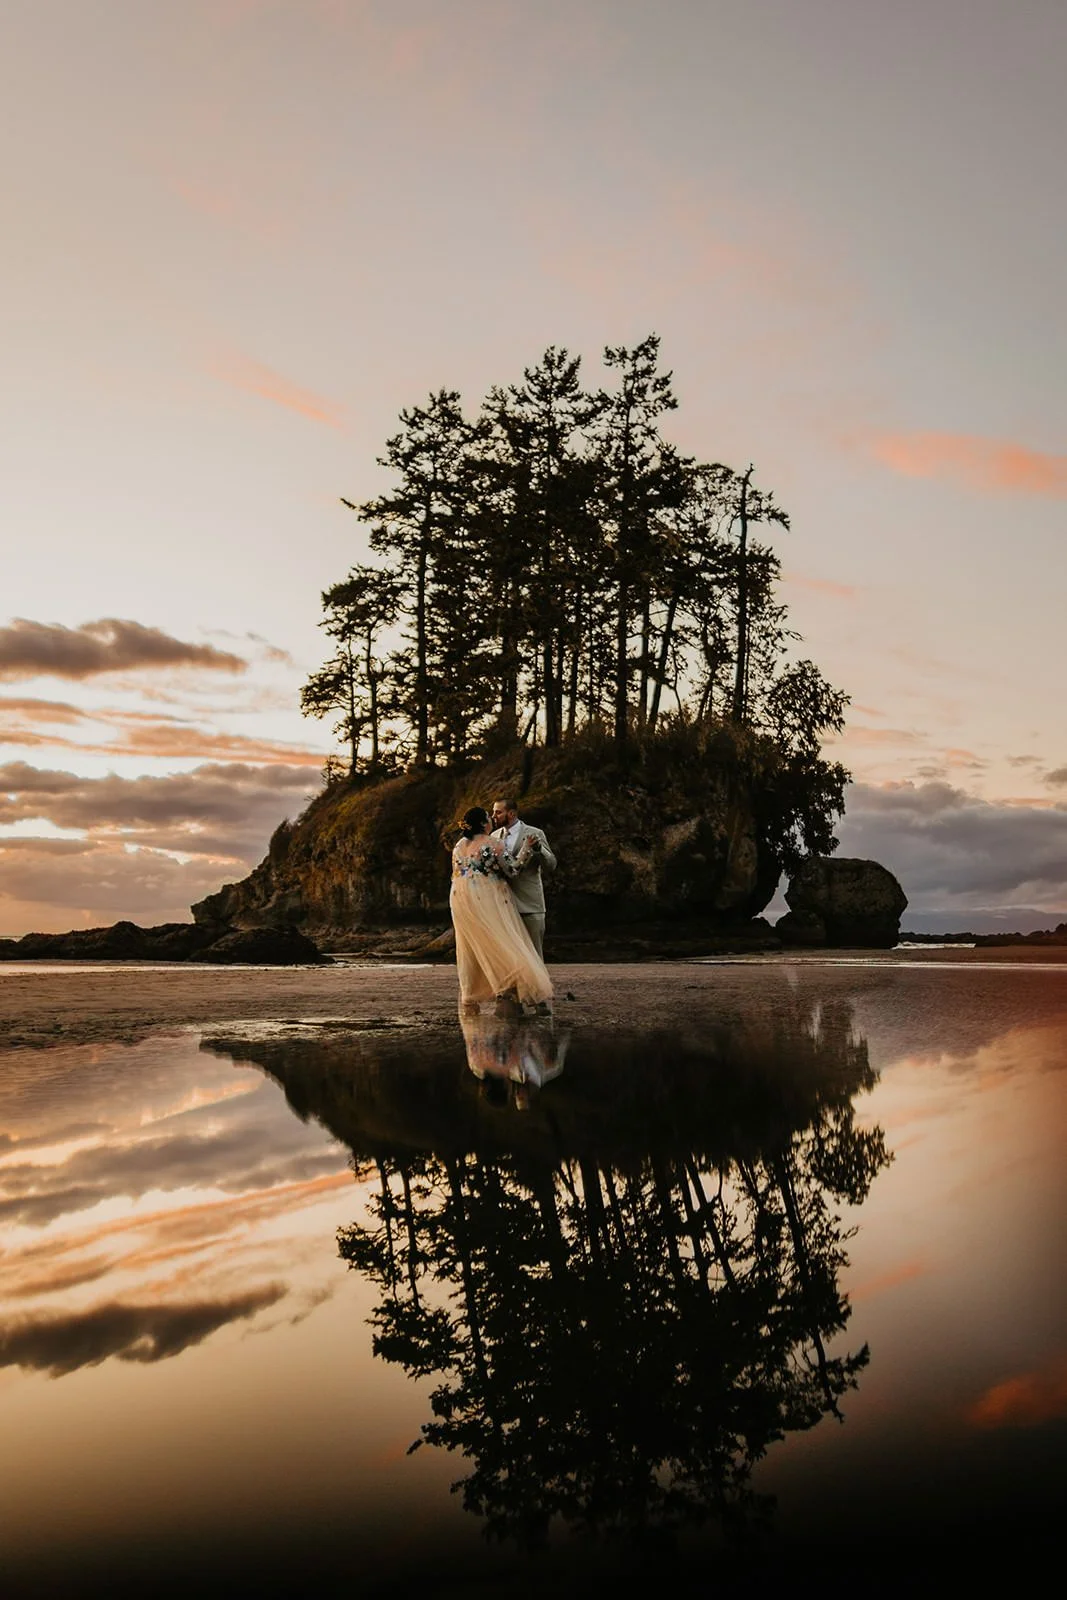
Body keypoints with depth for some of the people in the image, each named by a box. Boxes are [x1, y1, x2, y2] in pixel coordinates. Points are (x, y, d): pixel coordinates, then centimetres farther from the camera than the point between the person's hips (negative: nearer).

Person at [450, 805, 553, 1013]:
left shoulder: (459, 845, 10)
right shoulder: (494, 844, -10)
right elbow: (512, 870, -10)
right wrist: (526, 849, -4)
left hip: (460, 900, 6)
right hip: (488, 900, -6)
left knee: (471, 948, 14)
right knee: (503, 944, -3)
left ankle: (469, 1000, 17)